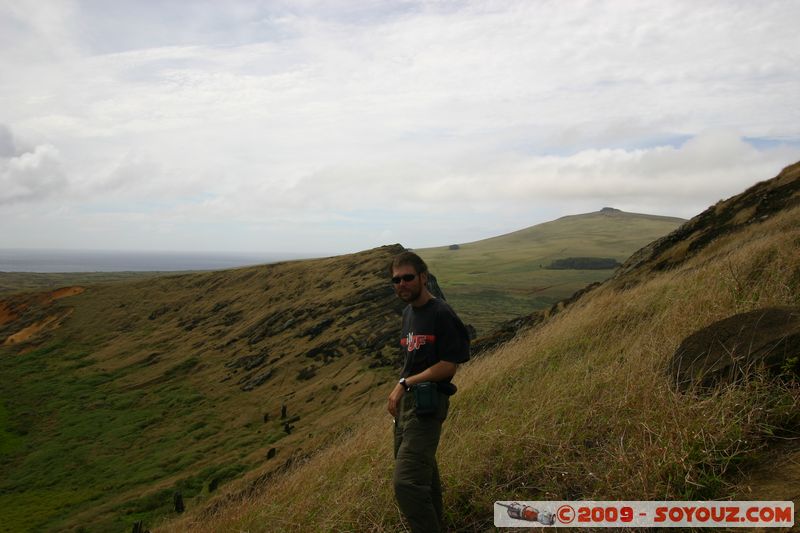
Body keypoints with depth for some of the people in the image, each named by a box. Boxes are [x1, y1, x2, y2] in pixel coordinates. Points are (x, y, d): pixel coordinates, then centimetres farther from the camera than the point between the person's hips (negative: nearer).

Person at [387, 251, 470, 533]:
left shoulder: (441, 314, -13)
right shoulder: (408, 312, 13)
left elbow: (448, 366, -16)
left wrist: (405, 383, -14)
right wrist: (398, 392, 7)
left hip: (427, 404, -9)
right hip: (406, 401, 9)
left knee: (406, 483, -15)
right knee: (423, 472, 22)